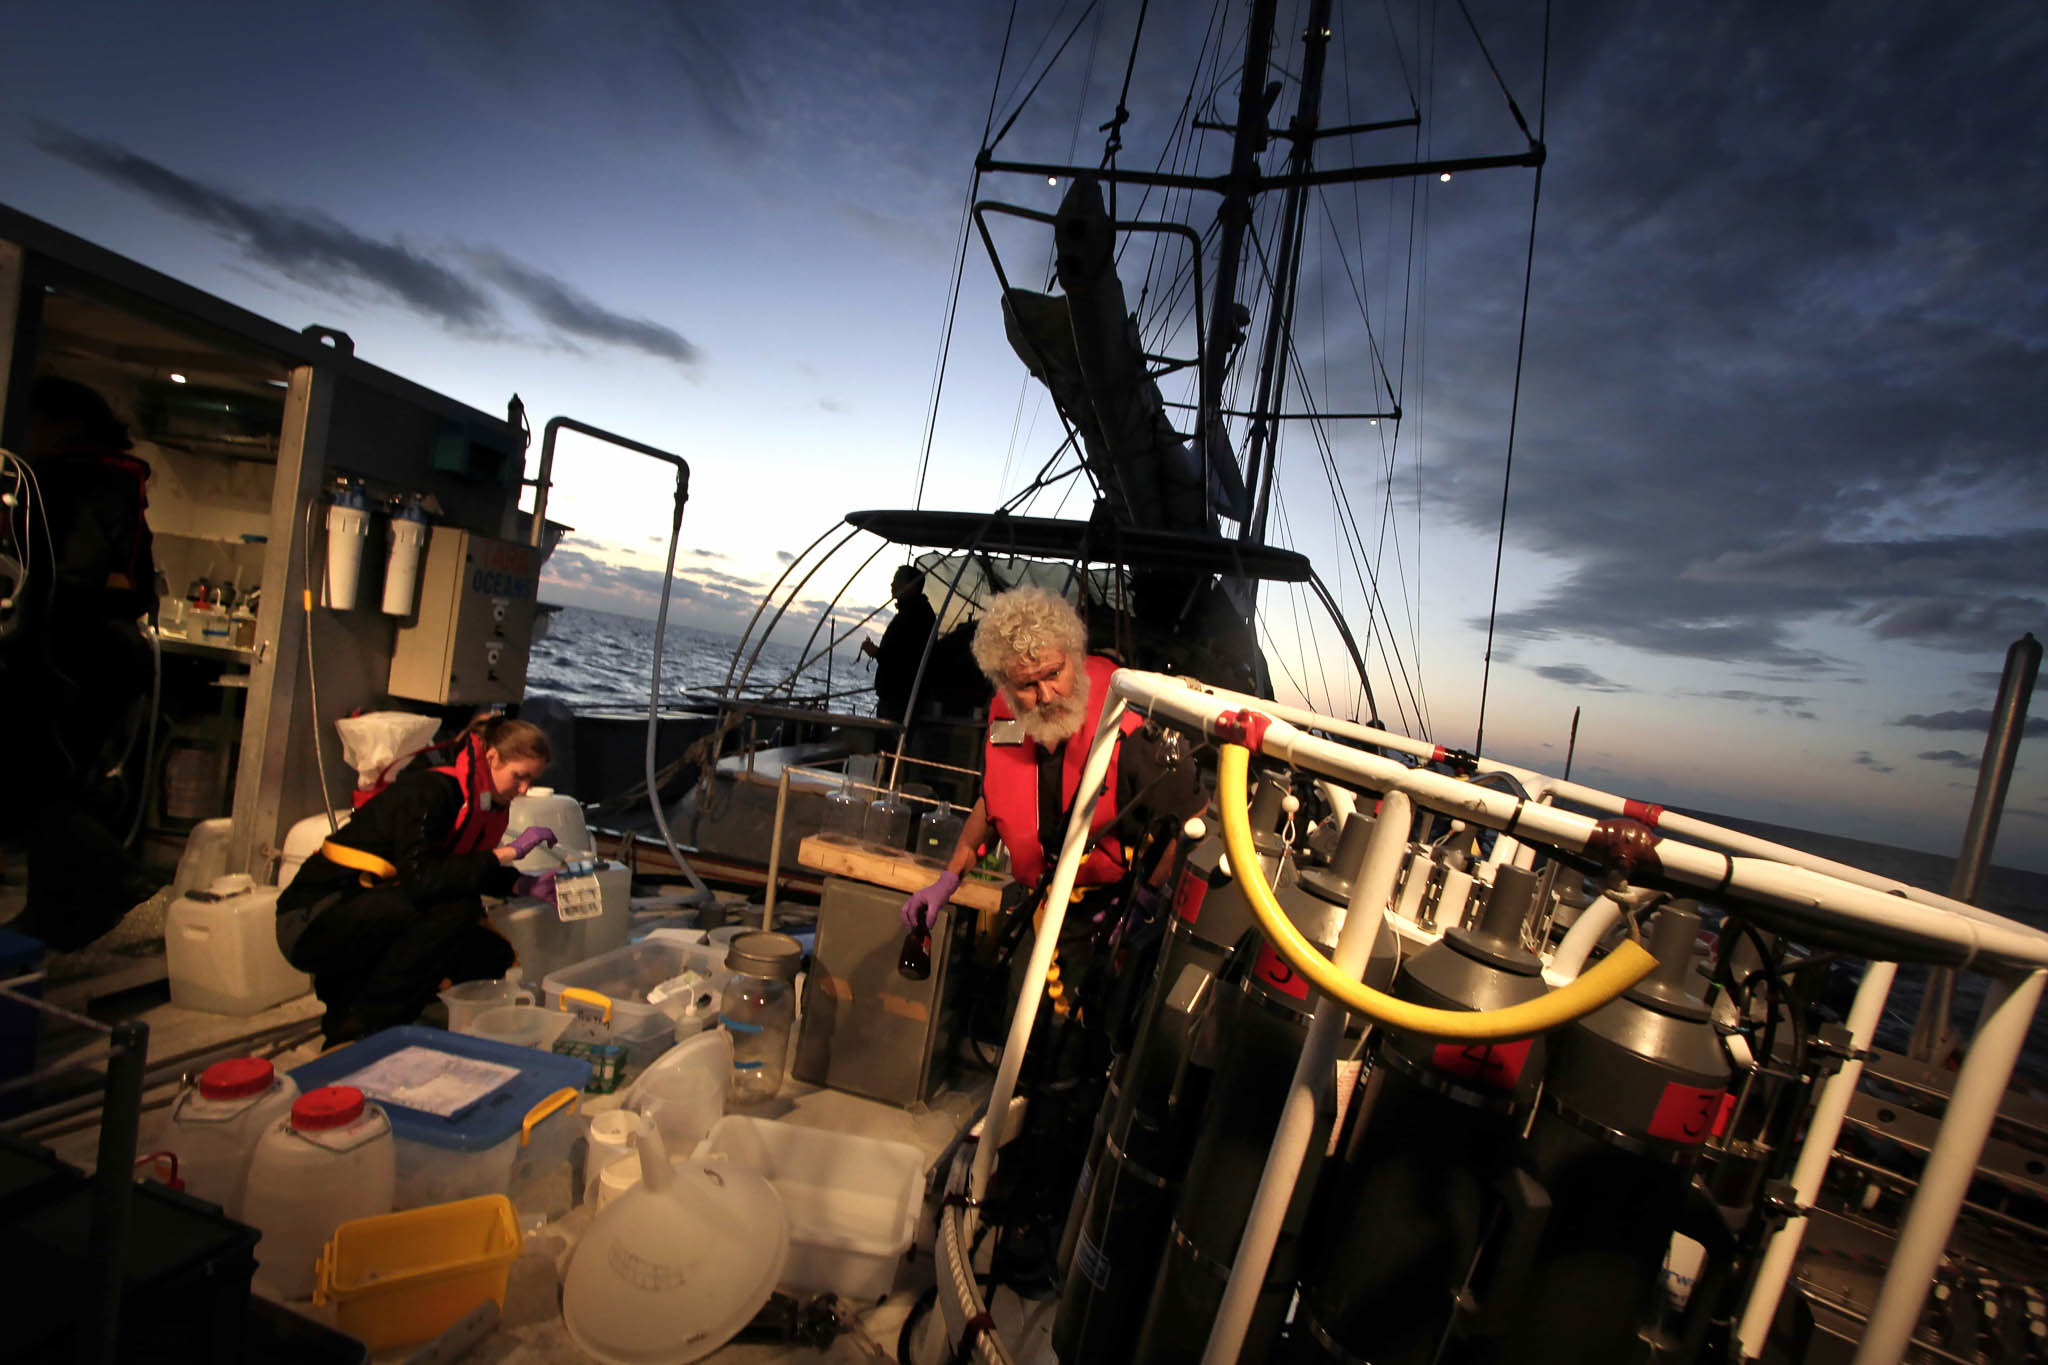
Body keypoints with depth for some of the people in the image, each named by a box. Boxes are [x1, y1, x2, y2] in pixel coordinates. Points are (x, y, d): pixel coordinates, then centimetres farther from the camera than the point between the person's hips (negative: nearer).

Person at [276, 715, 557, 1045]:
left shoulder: (486, 803, 3)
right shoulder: (429, 791, -22)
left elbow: (467, 873, 13)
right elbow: (419, 878, -34)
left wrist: (524, 884, -4)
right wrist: (508, 852, -31)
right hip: (313, 920, -8)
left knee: (493, 955, -4)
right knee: (456, 906, -30)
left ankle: (350, 990, 11)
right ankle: (354, 1030, -16)